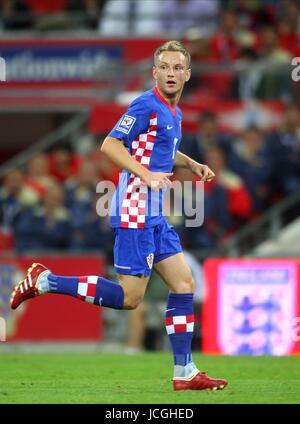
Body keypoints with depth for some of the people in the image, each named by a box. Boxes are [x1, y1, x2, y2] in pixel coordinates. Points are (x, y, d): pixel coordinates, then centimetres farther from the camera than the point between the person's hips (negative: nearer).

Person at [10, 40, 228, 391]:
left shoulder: (173, 112, 16)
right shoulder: (147, 105, -12)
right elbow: (110, 144, -18)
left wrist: (191, 164, 19)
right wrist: (146, 175, -28)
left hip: (154, 215, 9)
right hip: (134, 212, -9)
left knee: (183, 283, 5)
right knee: (130, 297, -9)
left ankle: (184, 372, 8)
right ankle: (45, 281, 0)